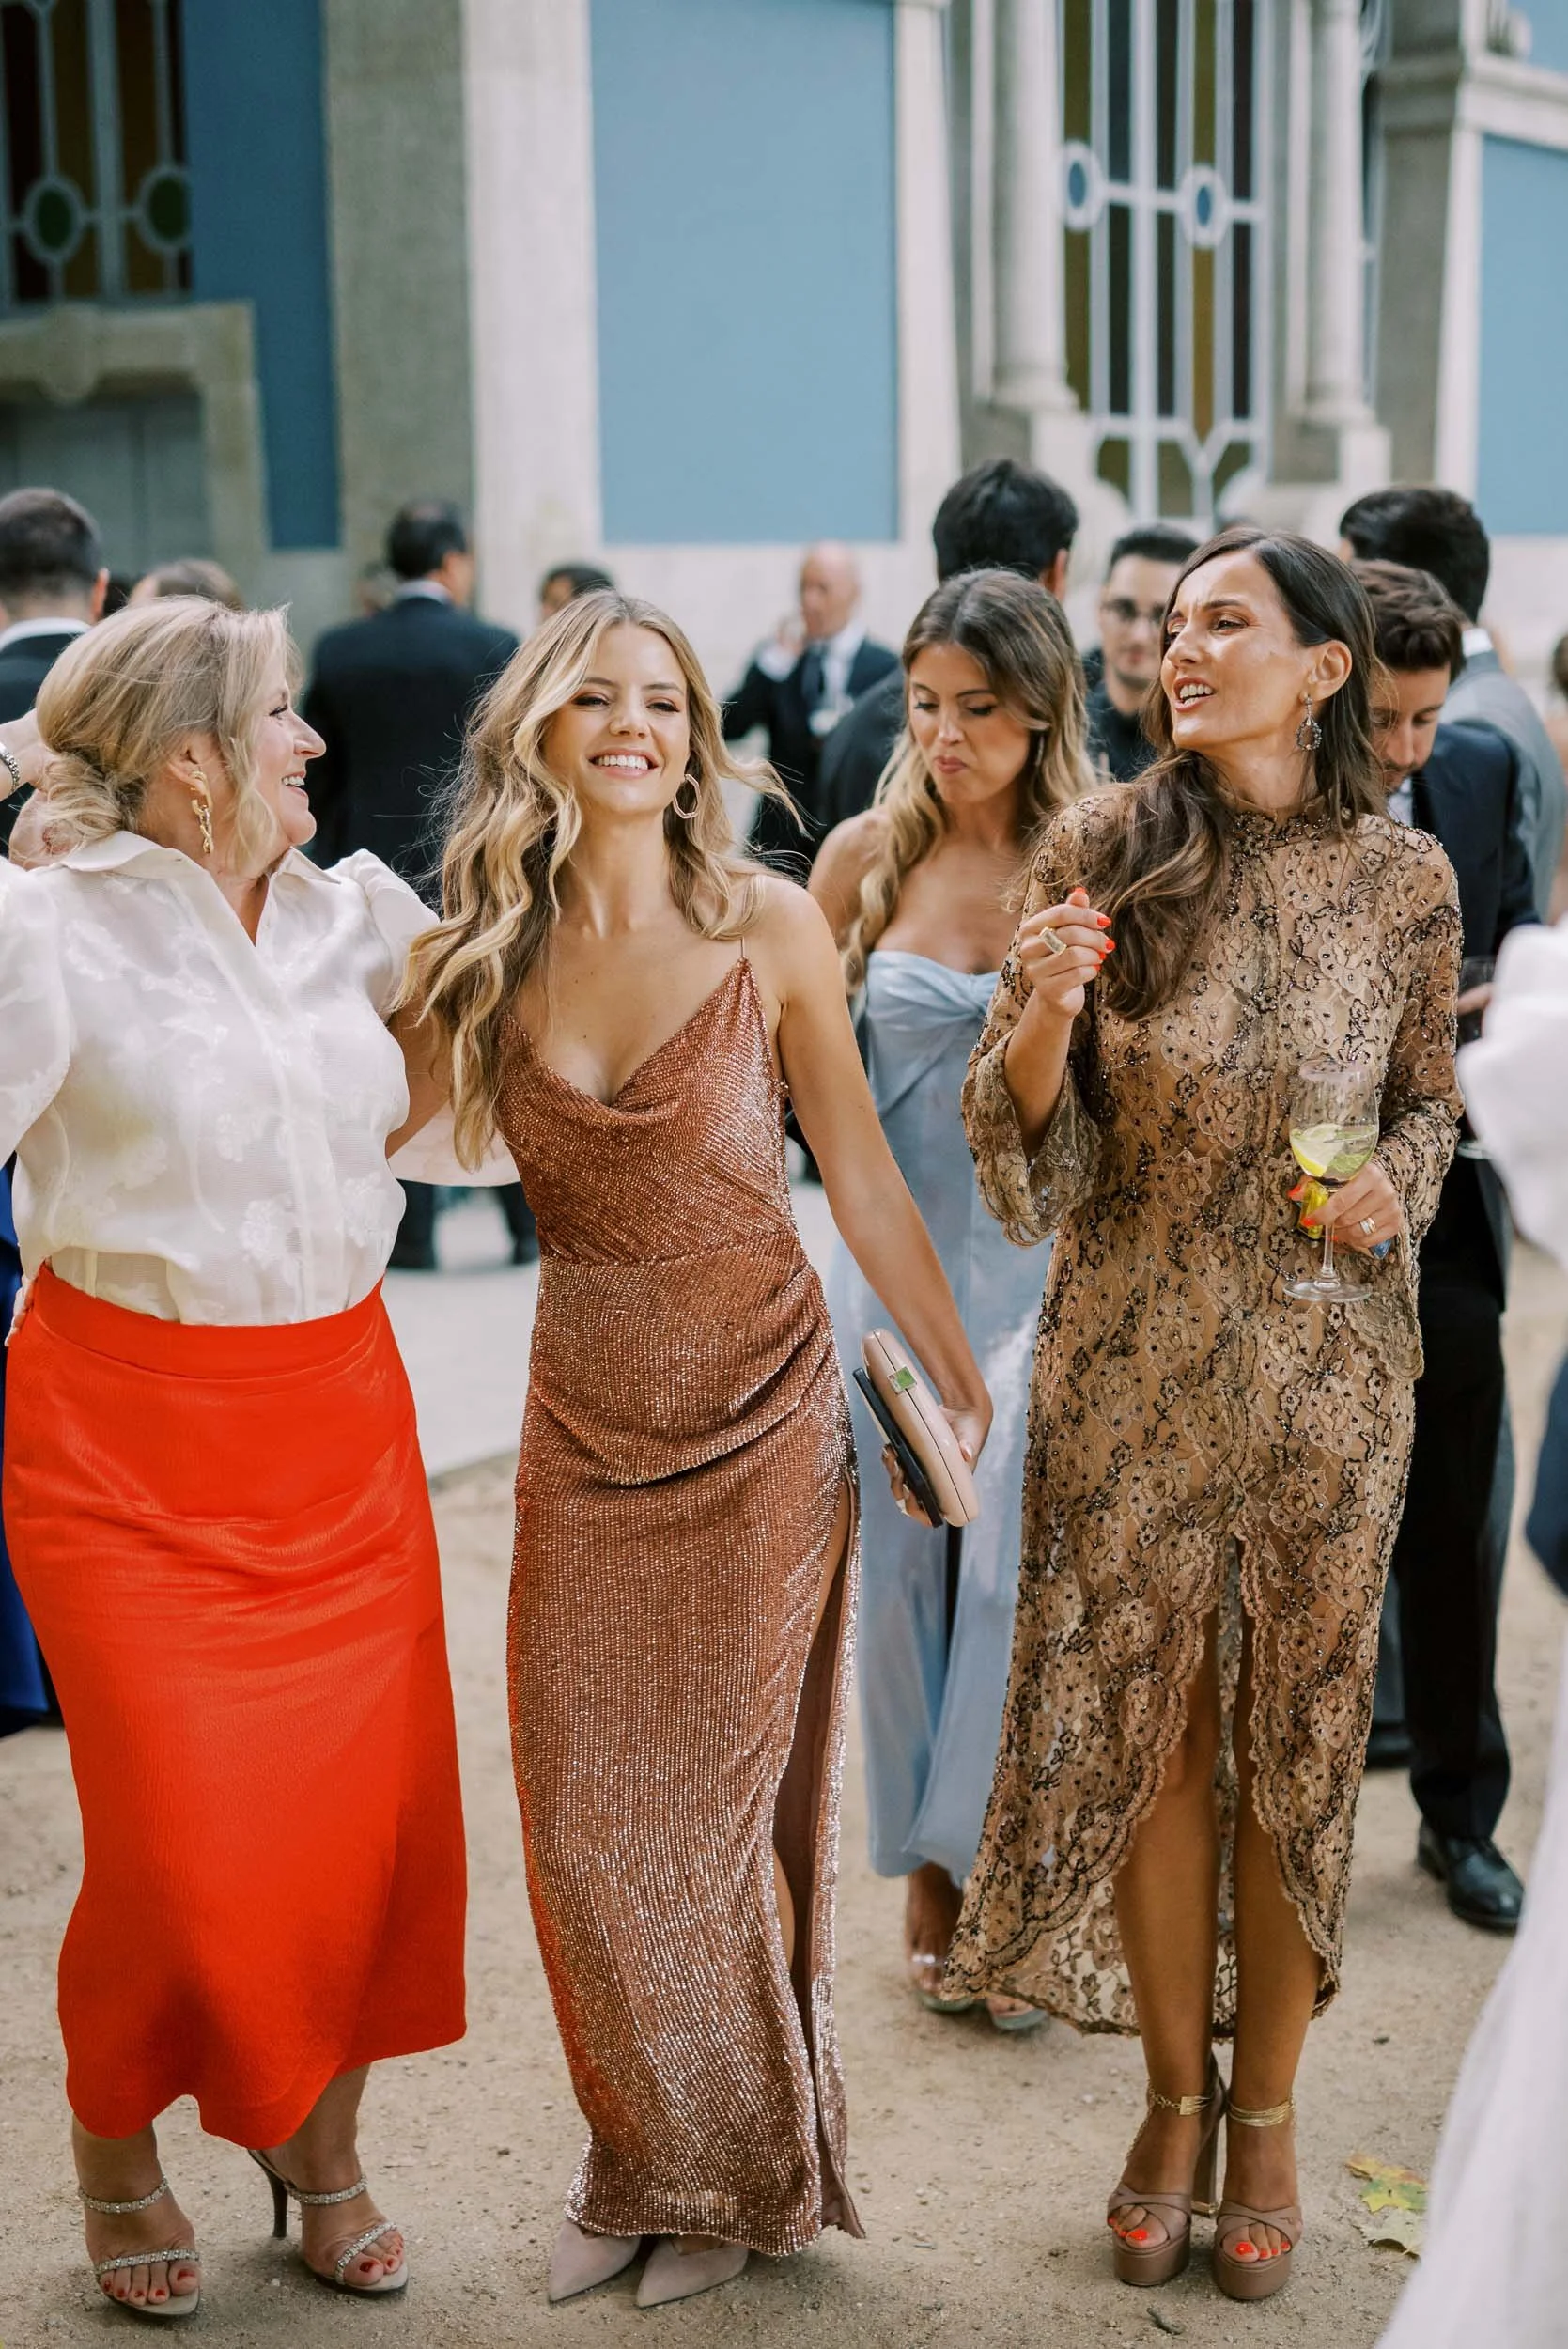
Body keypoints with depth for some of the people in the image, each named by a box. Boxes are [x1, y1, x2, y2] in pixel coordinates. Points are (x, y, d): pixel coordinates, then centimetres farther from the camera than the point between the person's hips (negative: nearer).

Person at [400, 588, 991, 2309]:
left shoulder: (768, 930, -9)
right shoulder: (477, 958, -2)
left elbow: (861, 1179, -3)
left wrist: (960, 1380, 2)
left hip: (757, 1417, -3)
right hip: (584, 1421, 3)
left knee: (727, 1800, 8)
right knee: (584, 1814, 9)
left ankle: (741, 2172, 30)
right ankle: (633, 2157, 32)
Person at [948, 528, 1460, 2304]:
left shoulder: (1404, 878, -2)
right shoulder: (1101, 850, -4)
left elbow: (1430, 1101, 11)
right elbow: (1024, 1138, -2)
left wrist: (1395, 1189, -10)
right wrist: (1044, 1011, -22)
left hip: (1326, 1373, 0)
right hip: (1129, 1360, 0)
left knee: (1296, 1738, 9)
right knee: (1144, 1728, 8)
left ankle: (1265, 2108, 29)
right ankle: (1174, 2096, 29)